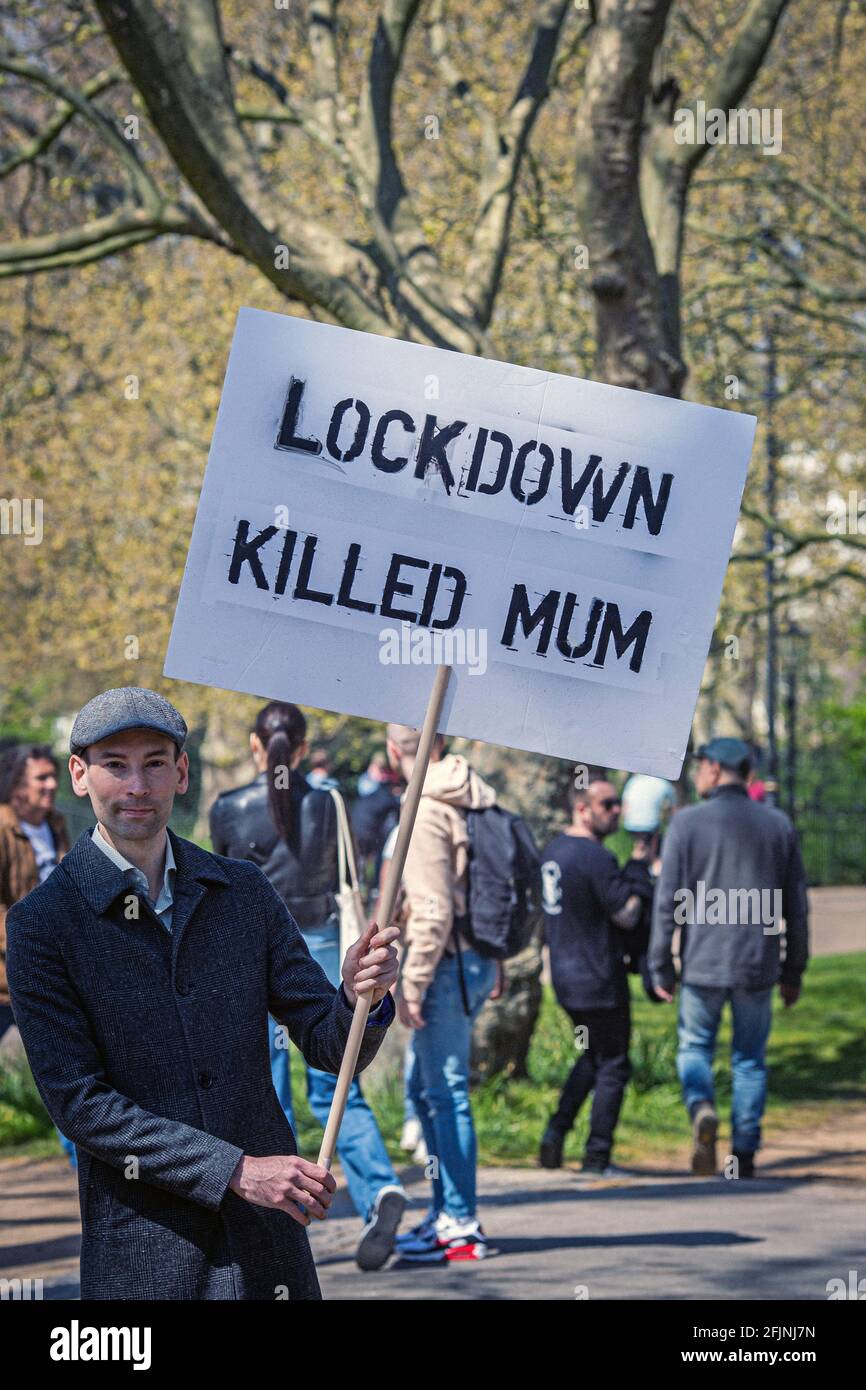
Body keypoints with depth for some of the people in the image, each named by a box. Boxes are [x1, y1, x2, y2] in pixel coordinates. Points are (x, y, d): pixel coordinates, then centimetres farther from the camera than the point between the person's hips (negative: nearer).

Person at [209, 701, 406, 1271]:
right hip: (321, 946, 2)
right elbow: (341, 880, 8)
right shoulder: (328, 803, -1)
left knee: (267, 1094, 6)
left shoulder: (228, 810, -6)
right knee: (335, 1088, 6)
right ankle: (380, 1188, -17)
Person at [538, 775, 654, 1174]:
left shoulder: (555, 850, 10)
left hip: (565, 976, 9)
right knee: (613, 1066, 2)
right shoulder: (596, 857, -20)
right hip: (599, 978, -9)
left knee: (592, 1056, 24)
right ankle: (597, 1157, 4)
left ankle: (556, 1132, 14)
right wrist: (639, 865, -7)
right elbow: (627, 914, -16)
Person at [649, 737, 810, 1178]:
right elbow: (797, 906, 8)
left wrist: (660, 967, 1)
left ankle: (701, 1108, -16)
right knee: (749, 1060, 11)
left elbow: (668, 901, -6)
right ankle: (744, 1154, 7)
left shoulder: (688, 823, -4)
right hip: (758, 964, 2)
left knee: (694, 1047, 13)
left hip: (703, 963, -2)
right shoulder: (779, 825, 6)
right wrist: (794, 971, 16)